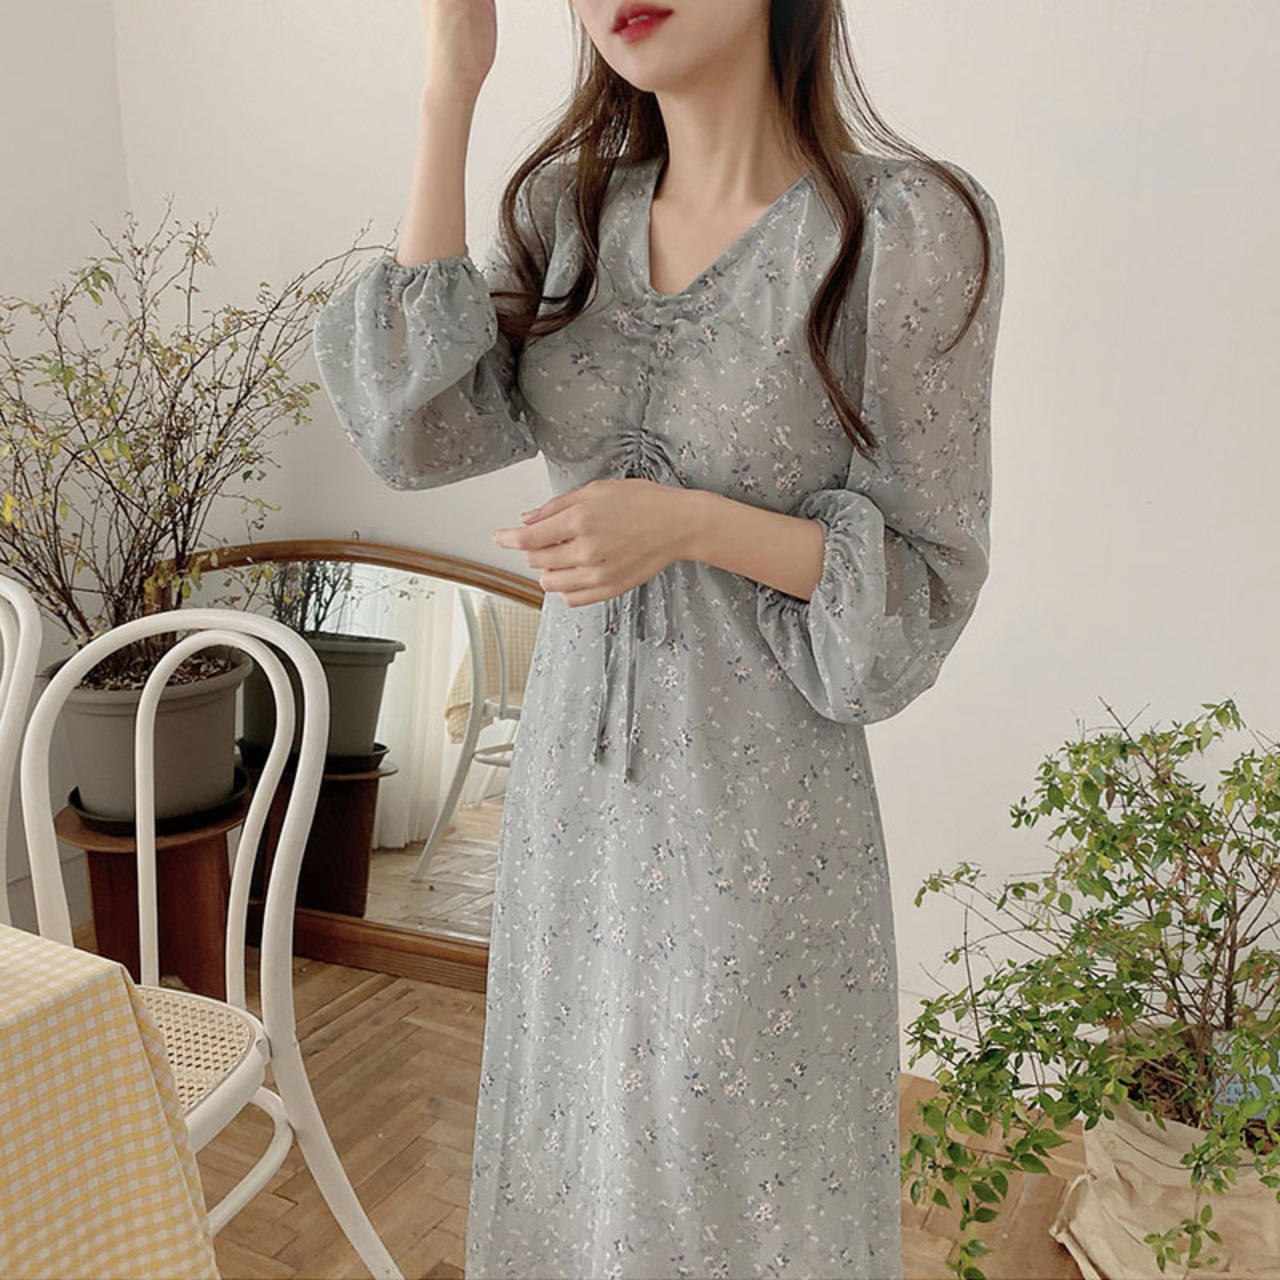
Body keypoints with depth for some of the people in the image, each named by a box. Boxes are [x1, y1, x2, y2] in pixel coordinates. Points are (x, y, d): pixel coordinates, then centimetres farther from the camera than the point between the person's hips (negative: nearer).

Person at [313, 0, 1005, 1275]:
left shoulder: (911, 227, -13)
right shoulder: (568, 209, 2)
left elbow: (925, 577, -8)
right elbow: (419, 432, -12)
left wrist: (693, 522, -24)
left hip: (756, 807, -4)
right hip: (573, 785, 5)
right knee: (575, 1146, 23)